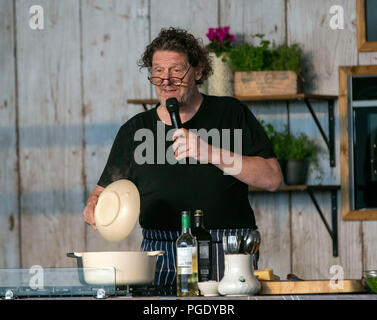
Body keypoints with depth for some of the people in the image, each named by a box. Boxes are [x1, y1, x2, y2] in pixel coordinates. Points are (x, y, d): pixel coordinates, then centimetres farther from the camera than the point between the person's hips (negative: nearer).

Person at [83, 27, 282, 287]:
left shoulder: (231, 114, 7)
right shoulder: (135, 131, 14)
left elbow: (272, 178, -3)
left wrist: (211, 153, -13)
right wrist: (94, 206, -4)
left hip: (227, 255, -2)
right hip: (161, 254, 2)